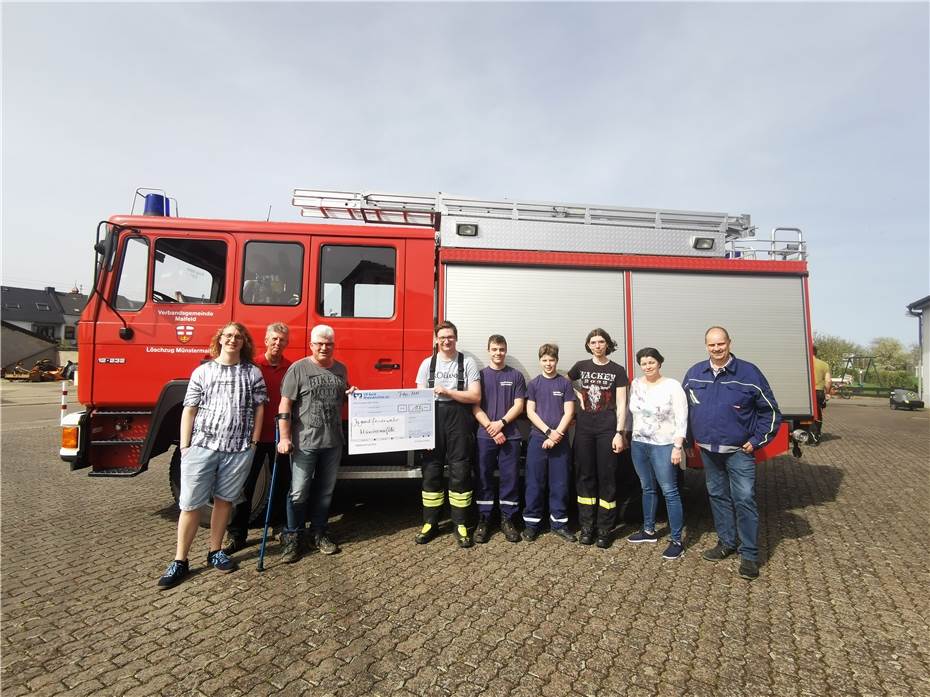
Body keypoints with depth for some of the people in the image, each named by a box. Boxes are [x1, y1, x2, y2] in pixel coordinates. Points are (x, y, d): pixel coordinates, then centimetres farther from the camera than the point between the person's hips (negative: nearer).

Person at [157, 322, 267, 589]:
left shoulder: (253, 373, 6)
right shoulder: (203, 371, 6)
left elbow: (258, 408, 7)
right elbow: (189, 409, 5)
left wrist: (254, 441, 1)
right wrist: (184, 446, 0)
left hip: (238, 449, 1)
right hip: (201, 446, 0)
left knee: (224, 500, 12)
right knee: (190, 504, 3)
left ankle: (215, 552, 27)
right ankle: (180, 561, 16)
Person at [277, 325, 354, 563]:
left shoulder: (341, 369, 10)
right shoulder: (298, 368, -6)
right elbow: (285, 405, -9)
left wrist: (352, 394, 2)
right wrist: (284, 437, -14)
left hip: (333, 442, 5)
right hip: (304, 442, -5)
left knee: (325, 491, 14)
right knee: (299, 492, 2)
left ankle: (319, 533, 28)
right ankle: (293, 538, 17)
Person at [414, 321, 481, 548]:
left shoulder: (467, 362, 3)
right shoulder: (427, 363, 9)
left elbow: (475, 396, -3)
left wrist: (447, 391, -12)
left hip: (459, 420, -2)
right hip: (433, 419, 2)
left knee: (460, 472, 2)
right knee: (431, 471, 6)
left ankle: (460, 524, 13)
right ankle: (430, 523, 19)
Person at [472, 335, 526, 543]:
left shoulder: (516, 376, 7)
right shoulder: (480, 375, 7)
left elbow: (519, 405, 1)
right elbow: (475, 406, 0)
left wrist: (501, 423, -12)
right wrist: (491, 428, -11)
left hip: (510, 435, 0)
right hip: (485, 435, 0)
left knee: (510, 478, 3)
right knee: (484, 478, 4)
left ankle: (507, 519, 14)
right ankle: (483, 520, 14)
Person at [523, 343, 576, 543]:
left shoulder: (565, 383, 4)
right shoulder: (534, 384, 5)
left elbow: (569, 412, -1)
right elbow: (530, 412, -1)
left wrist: (557, 434, -12)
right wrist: (548, 432, -11)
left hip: (560, 440, 0)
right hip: (537, 439, 0)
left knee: (560, 483, 5)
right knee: (535, 483, 3)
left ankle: (559, 522, 17)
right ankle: (531, 522, 13)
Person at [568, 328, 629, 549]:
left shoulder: (617, 370, 1)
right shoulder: (581, 366, 6)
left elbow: (621, 405, -2)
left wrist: (619, 433, -8)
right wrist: (579, 394, 7)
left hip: (607, 427, -2)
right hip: (584, 427, 2)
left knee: (607, 477, 2)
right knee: (584, 475, 6)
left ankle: (605, 529, 12)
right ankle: (587, 526, 17)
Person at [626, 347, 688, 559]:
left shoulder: (672, 385, -9)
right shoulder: (635, 384, 5)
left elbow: (681, 419, -11)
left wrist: (677, 447, -15)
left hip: (663, 445, -5)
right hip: (638, 444, 5)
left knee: (670, 492, -2)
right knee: (647, 489, 16)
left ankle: (676, 540, 7)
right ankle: (649, 530, 30)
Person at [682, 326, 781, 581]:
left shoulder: (748, 372, -8)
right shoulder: (694, 374, 3)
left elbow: (770, 411, -2)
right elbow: (685, 407, 15)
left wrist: (756, 441, -5)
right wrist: (693, 437, 11)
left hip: (739, 451, -4)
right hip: (708, 450, 4)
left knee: (744, 500, -4)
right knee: (717, 497, 14)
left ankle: (749, 555, 7)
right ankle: (727, 542, 29)